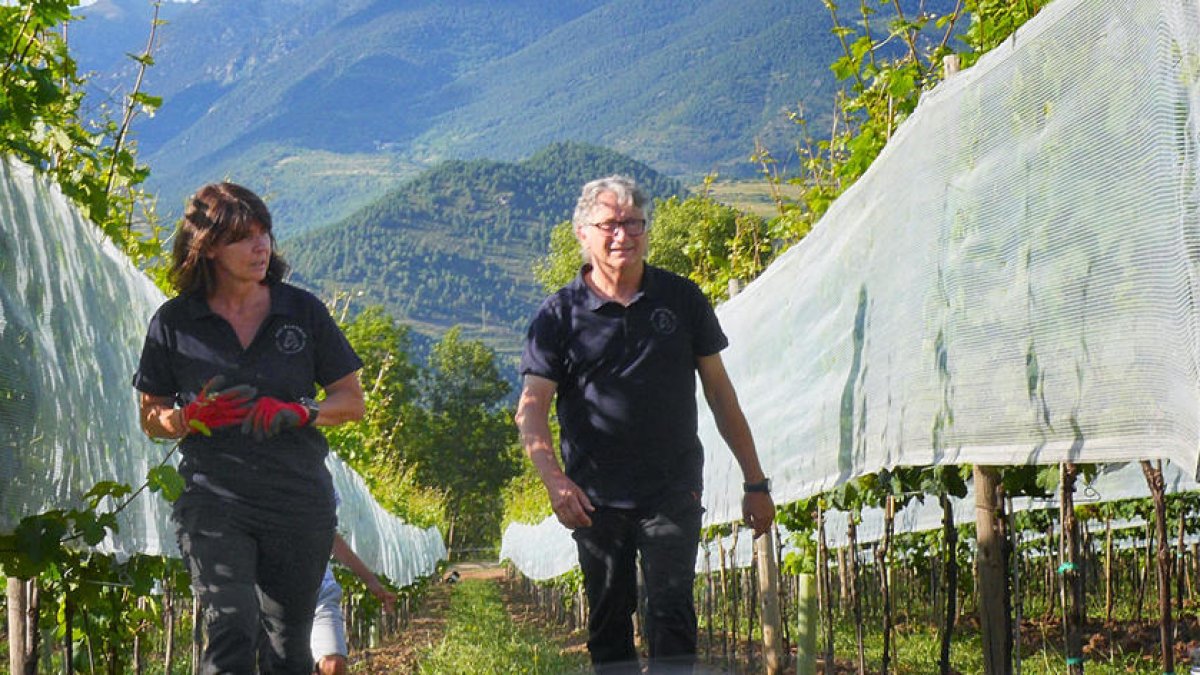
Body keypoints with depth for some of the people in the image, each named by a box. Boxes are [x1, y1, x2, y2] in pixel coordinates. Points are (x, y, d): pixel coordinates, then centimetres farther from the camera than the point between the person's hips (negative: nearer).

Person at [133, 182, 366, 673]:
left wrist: (298, 411, -11)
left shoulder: (302, 311, 5)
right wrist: (197, 415, -13)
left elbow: (352, 400, 9)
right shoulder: (174, 322, 2)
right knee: (232, 628, -20)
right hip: (214, 499, -2)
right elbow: (152, 420, 10)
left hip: (300, 502, 2)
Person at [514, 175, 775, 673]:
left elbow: (720, 393, 10)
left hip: (673, 492, 0)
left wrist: (756, 483, 9)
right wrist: (554, 479, -21)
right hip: (594, 498, 1)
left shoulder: (681, 300, 6)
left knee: (671, 615, -10)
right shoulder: (559, 315, 1)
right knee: (608, 623, 8)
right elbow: (531, 408, -4)